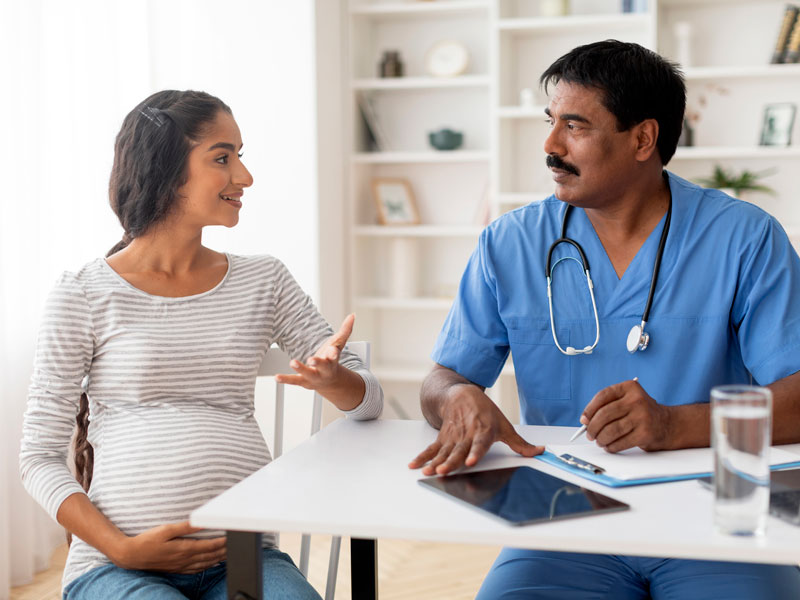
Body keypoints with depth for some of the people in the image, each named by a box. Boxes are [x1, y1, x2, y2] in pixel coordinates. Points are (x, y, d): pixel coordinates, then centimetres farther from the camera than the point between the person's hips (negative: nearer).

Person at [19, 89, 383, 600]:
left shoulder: (264, 282, 11)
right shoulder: (85, 295, 1)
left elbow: (370, 400, 10)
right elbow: (41, 455, 2)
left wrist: (331, 378, -13)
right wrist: (122, 548, -11)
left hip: (243, 556, 3)